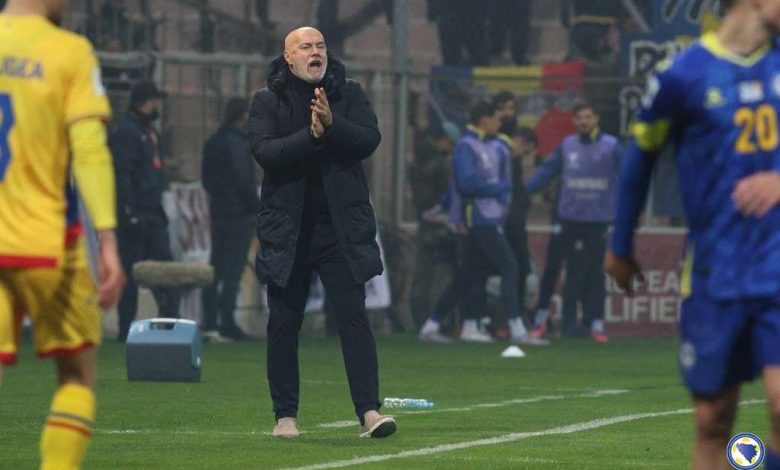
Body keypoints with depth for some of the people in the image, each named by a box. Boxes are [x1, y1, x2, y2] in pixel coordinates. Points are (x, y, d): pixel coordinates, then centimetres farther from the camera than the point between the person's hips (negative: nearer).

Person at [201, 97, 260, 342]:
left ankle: (209, 323, 10)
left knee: (216, 268, 11)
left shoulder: (212, 142, 13)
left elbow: (206, 179, 17)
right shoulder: (238, 143, -13)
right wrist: (257, 206, -8)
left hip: (218, 211, 8)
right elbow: (244, 181, -17)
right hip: (240, 213, -8)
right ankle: (227, 324, -8)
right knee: (233, 269, -6)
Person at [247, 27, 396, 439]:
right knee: (283, 323, 4)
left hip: (341, 226, 0)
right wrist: (310, 135, -21)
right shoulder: (266, 101, 3)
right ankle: (285, 415, 14)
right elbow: (264, 151, -12)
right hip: (287, 230, 0)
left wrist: (332, 124, -21)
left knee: (353, 316, -8)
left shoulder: (349, 94, 7)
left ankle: (369, 411, -12)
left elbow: (369, 140, -7)